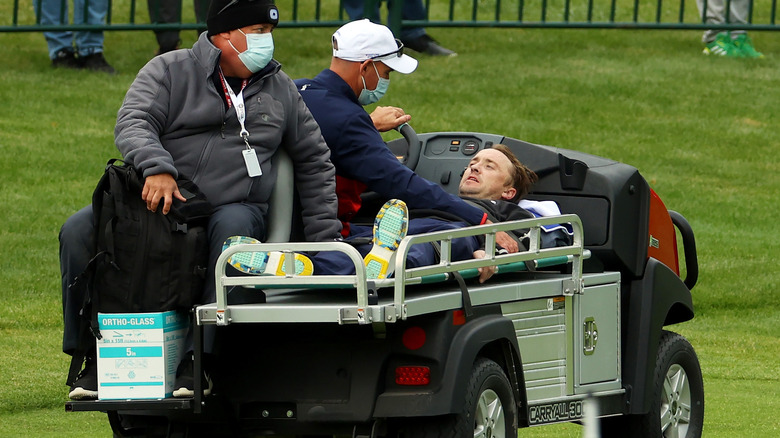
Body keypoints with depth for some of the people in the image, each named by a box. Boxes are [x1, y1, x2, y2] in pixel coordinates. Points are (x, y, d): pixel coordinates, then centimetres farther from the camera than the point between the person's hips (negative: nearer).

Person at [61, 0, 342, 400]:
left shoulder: (279, 88, 17)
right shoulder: (169, 72, 6)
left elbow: (314, 163, 23)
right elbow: (133, 122, -11)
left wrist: (324, 239, 15)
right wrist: (156, 168, -33)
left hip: (236, 207, 0)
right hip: (159, 203, 0)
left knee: (232, 229, -37)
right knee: (79, 232, -22)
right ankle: (93, 358, -15)